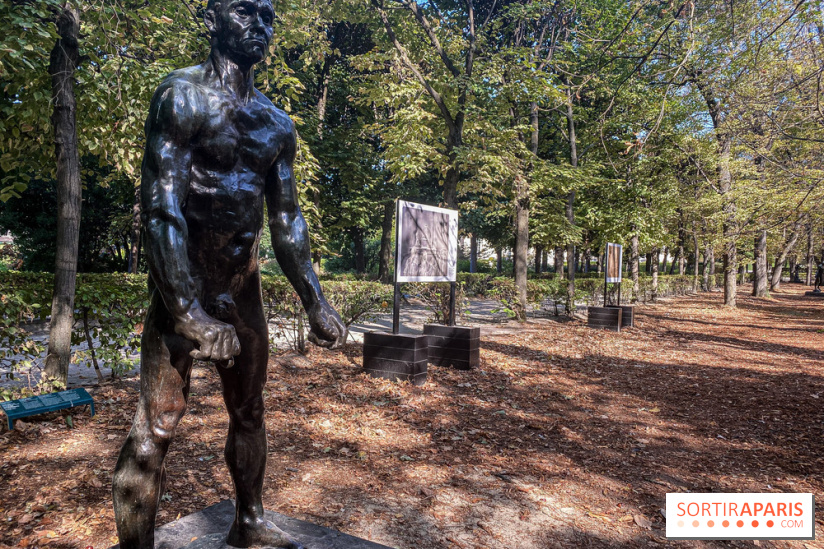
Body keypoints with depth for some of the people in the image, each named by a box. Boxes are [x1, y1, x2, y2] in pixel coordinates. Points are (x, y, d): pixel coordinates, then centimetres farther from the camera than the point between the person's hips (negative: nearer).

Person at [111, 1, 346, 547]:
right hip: (184, 283, -6)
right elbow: (160, 205, -20)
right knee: (158, 422, -5)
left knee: (250, 412, 15)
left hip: (244, 283, 7)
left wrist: (316, 305, 4)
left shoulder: (278, 124, 10)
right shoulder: (184, 94, -9)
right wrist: (189, 311, -30)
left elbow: (287, 221, 10)